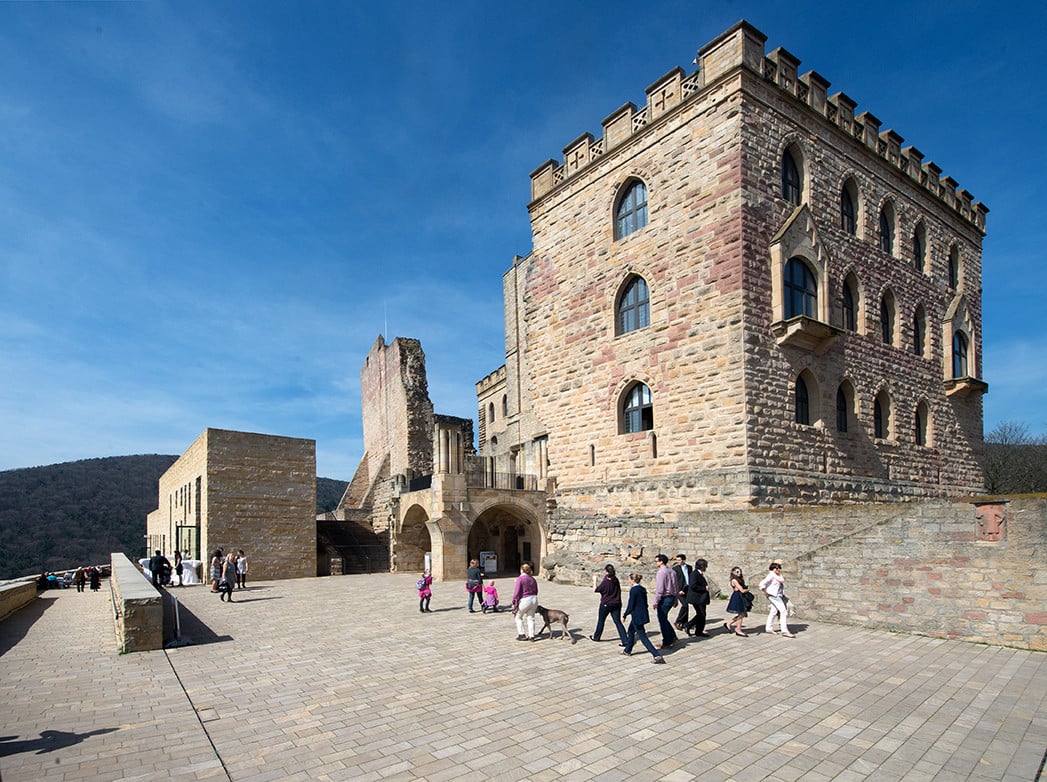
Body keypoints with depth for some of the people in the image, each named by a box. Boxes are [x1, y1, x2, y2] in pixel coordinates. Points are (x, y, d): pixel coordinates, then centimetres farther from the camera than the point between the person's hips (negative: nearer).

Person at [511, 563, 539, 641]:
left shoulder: (520, 578, -11)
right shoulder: (532, 579, 10)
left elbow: (517, 592, -14)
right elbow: (536, 591, 15)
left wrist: (514, 602, -9)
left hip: (525, 601, -6)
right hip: (534, 599, 6)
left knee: (518, 617, 14)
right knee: (530, 618, 15)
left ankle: (522, 634, 11)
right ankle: (531, 636, 15)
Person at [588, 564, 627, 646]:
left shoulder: (605, 581, -20)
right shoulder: (616, 580, -1)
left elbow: (596, 589, -11)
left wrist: (594, 580, 1)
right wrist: (599, 577, 24)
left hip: (606, 604, -5)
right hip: (616, 604, 5)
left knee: (601, 620, 14)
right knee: (618, 622, 4)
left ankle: (596, 637, 31)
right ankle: (624, 640, -5)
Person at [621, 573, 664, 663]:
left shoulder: (633, 590, -18)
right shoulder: (643, 589, 7)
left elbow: (630, 605, -18)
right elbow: (645, 603, 13)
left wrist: (625, 615, -6)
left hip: (637, 616, -9)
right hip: (643, 614, 9)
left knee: (642, 636, -4)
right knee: (631, 631, 25)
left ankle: (657, 655, -10)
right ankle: (627, 650, 40)